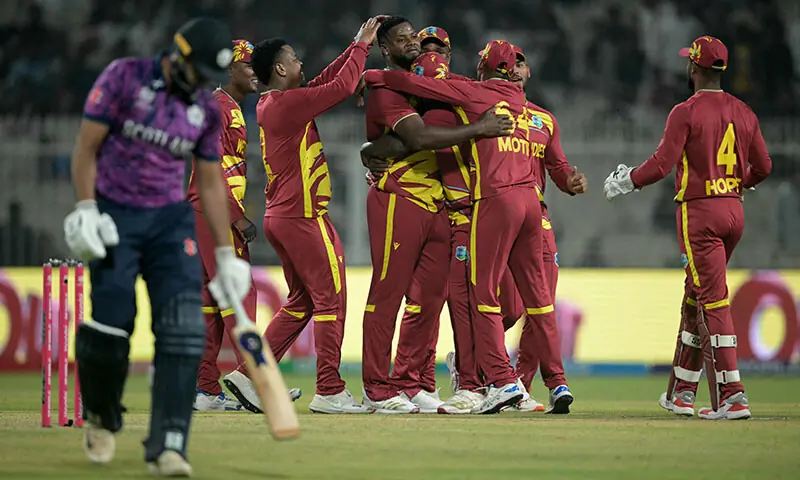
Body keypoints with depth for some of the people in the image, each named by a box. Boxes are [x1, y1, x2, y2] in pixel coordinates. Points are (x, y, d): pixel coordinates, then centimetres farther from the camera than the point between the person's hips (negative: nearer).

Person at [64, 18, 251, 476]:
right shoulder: (124, 77, -5)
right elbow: (87, 146, -5)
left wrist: (226, 254, 9)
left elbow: (211, 183, 13)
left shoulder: (206, 110, 8)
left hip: (172, 219, 3)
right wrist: (86, 209, -15)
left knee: (183, 326, -13)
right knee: (112, 322, -11)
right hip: (116, 215, -3)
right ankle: (101, 419, 18)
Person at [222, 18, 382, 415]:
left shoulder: (271, 105, 13)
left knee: (301, 301, 16)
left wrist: (358, 45, 21)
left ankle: (249, 375, 12)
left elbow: (325, 82, 22)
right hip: (303, 216, -10)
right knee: (330, 298, -4)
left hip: (280, 217, 10)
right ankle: (329, 391, -3)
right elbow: (341, 87, -16)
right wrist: (362, 45, -2)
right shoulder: (288, 104, -15)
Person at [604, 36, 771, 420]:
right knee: (696, 297, 18)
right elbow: (763, 166, 11)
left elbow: (661, 164, -16)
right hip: (733, 211, 7)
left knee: (714, 301, -10)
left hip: (699, 214, -7)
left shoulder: (686, 112, -10)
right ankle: (682, 392, 24)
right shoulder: (743, 113, 9)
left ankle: (732, 397, -19)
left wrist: (624, 183, 0)